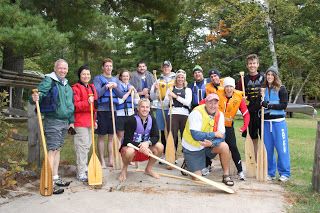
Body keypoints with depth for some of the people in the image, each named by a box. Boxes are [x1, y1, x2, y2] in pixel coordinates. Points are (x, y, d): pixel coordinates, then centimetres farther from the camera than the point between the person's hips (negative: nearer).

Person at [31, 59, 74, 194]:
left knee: (58, 149, 14)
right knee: (52, 150, -8)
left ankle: (56, 178, 23)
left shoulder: (67, 85, 16)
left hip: (64, 121, 8)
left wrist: (71, 121, 20)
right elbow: (40, 93, -21)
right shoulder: (49, 80, -7)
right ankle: (50, 182, -4)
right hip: (52, 121, -8)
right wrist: (35, 98, -43)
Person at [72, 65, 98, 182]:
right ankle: (81, 173, -2)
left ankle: (85, 168, 27)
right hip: (80, 121, -8)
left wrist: (94, 119, 22)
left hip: (90, 121, 8)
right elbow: (74, 105, -15)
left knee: (87, 145, 14)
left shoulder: (92, 87, 17)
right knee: (82, 146, -8)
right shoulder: (76, 88, -7)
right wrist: (87, 103, -28)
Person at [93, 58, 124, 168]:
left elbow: (121, 95, 7)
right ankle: (102, 161, 13)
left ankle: (111, 160, 17)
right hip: (102, 110, -4)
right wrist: (106, 86, -17)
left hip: (113, 109, 4)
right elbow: (97, 94, -8)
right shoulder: (97, 78, 2)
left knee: (112, 136, 8)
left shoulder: (115, 79, 14)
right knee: (101, 136, 3)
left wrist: (115, 87, -9)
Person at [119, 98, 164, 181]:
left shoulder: (152, 119, -6)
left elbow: (156, 137, -10)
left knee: (160, 147, -18)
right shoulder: (132, 120, -21)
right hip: (131, 147, -5)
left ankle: (148, 169, 3)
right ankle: (124, 169, -5)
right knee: (130, 151, -39)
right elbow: (127, 140, -23)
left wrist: (147, 143, -32)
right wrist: (140, 146, -36)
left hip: (145, 148, 5)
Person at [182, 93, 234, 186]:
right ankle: (187, 164, 28)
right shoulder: (197, 113, -23)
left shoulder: (220, 115, -6)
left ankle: (226, 176, -5)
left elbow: (221, 136, -10)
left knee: (224, 146, -23)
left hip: (208, 145, 4)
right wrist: (214, 134, -24)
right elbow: (196, 135, -31)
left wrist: (212, 143, -29)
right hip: (192, 148, -4)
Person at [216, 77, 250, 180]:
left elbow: (246, 114, -5)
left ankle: (240, 171, 7)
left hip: (228, 126, 0)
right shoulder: (217, 94, -14)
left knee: (233, 147, -4)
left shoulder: (239, 98, -10)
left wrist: (244, 126, -15)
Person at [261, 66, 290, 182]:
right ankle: (270, 173, 19)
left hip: (278, 121, -4)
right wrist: (262, 103, -2)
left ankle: (285, 173, 10)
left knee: (281, 148, -3)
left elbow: (284, 105, -8)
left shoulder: (281, 89, -1)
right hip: (266, 122, 4)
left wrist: (270, 105, -17)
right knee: (268, 148, 8)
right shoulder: (263, 89, 11)